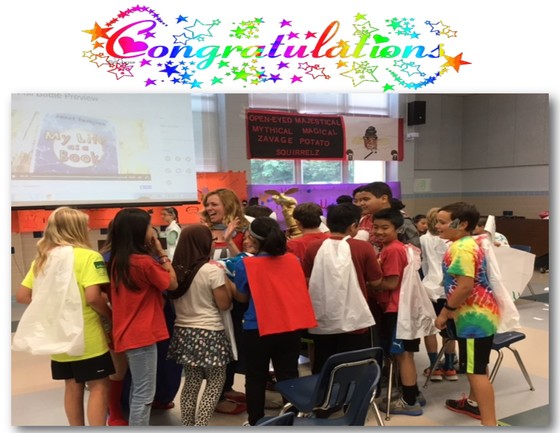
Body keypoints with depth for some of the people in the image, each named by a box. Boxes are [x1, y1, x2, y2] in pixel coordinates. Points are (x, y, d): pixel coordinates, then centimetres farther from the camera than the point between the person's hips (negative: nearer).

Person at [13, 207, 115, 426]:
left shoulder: (42, 258, 7)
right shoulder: (88, 256, -14)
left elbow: (22, 295, 7)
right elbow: (93, 297, -23)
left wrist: (51, 306, 14)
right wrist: (111, 317, -7)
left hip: (58, 335, 7)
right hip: (86, 337, -7)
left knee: (73, 387, 18)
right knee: (99, 387, 3)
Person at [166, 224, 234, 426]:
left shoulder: (175, 269, 1)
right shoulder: (212, 270, -15)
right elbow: (224, 304, -11)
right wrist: (226, 283, 3)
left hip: (184, 332, 6)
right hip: (209, 333, -6)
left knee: (191, 382, 18)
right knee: (216, 382, 9)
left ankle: (187, 426, 22)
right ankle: (200, 426, 2)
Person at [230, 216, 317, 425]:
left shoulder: (246, 264, -9)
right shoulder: (293, 259, 3)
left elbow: (241, 297, 2)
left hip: (259, 328, -3)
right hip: (292, 325, 4)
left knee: (256, 378, 13)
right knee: (288, 375, 12)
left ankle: (256, 422, 23)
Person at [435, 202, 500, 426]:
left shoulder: (462, 248, -21)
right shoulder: (468, 244, 12)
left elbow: (465, 286, -28)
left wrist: (445, 312, -17)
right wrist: (449, 310, 22)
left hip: (475, 316, -11)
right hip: (478, 313, 11)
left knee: (476, 370, -9)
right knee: (476, 365, 25)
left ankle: (489, 423, -7)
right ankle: (474, 403, 42)